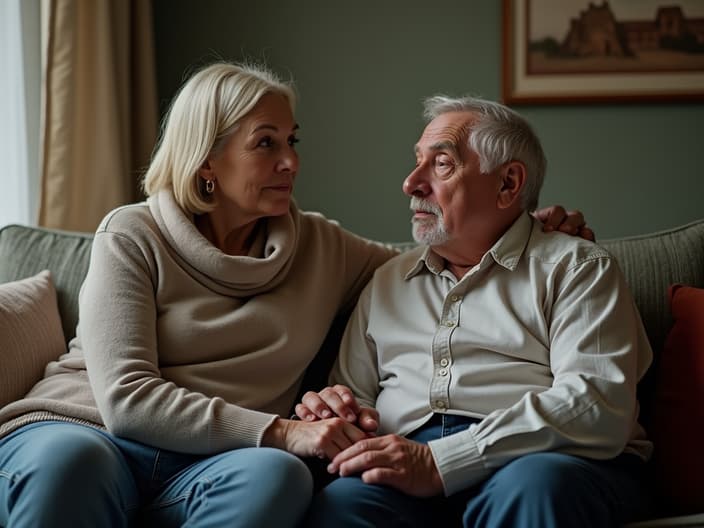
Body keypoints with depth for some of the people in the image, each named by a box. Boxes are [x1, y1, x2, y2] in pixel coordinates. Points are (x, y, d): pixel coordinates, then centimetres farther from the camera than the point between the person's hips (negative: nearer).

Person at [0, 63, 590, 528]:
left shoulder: (321, 247, 16)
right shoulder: (132, 237, 2)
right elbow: (127, 398, -9)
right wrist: (282, 432, -19)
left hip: (203, 468, 3)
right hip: (81, 430, -3)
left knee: (278, 476, -34)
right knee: (70, 457, -41)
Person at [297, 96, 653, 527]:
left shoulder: (577, 269, 9)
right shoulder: (388, 282, 27)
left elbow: (598, 405, -8)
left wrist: (440, 463, -17)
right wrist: (335, 409, 1)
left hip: (548, 462, -1)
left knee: (533, 486, -39)